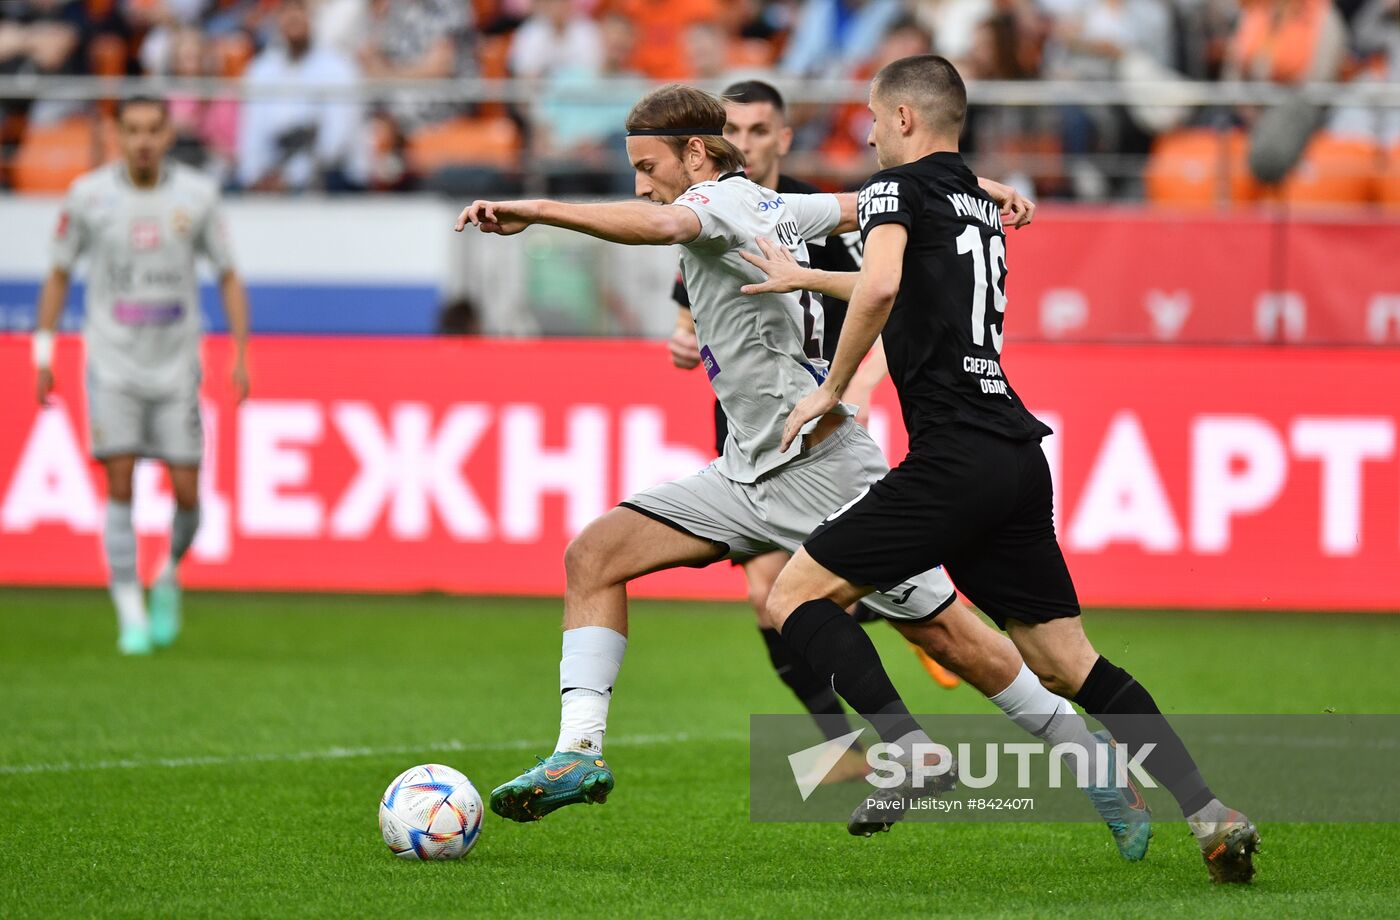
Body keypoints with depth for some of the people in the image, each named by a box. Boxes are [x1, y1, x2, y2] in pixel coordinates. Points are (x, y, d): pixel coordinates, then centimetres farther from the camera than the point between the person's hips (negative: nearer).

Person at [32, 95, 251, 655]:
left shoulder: (196, 195, -1)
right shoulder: (88, 194, -2)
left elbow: (228, 276, 7)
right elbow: (59, 274, 8)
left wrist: (240, 356, -1)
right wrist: (43, 354, 2)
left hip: (176, 367, 1)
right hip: (112, 366, -1)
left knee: (186, 492, -3)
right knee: (120, 480, -12)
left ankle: (169, 576, 28)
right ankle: (132, 617, -6)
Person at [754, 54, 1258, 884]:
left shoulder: (899, 187, -1)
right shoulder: (979, 202, 24)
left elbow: (880, 289, -21)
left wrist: (831, 389, -9)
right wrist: (805, 279, 49)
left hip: (955, 458, -8)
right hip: (1018, 456, 8)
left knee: (797, 597, 0)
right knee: (1069, 665, 8)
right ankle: (1210, 814, -4)